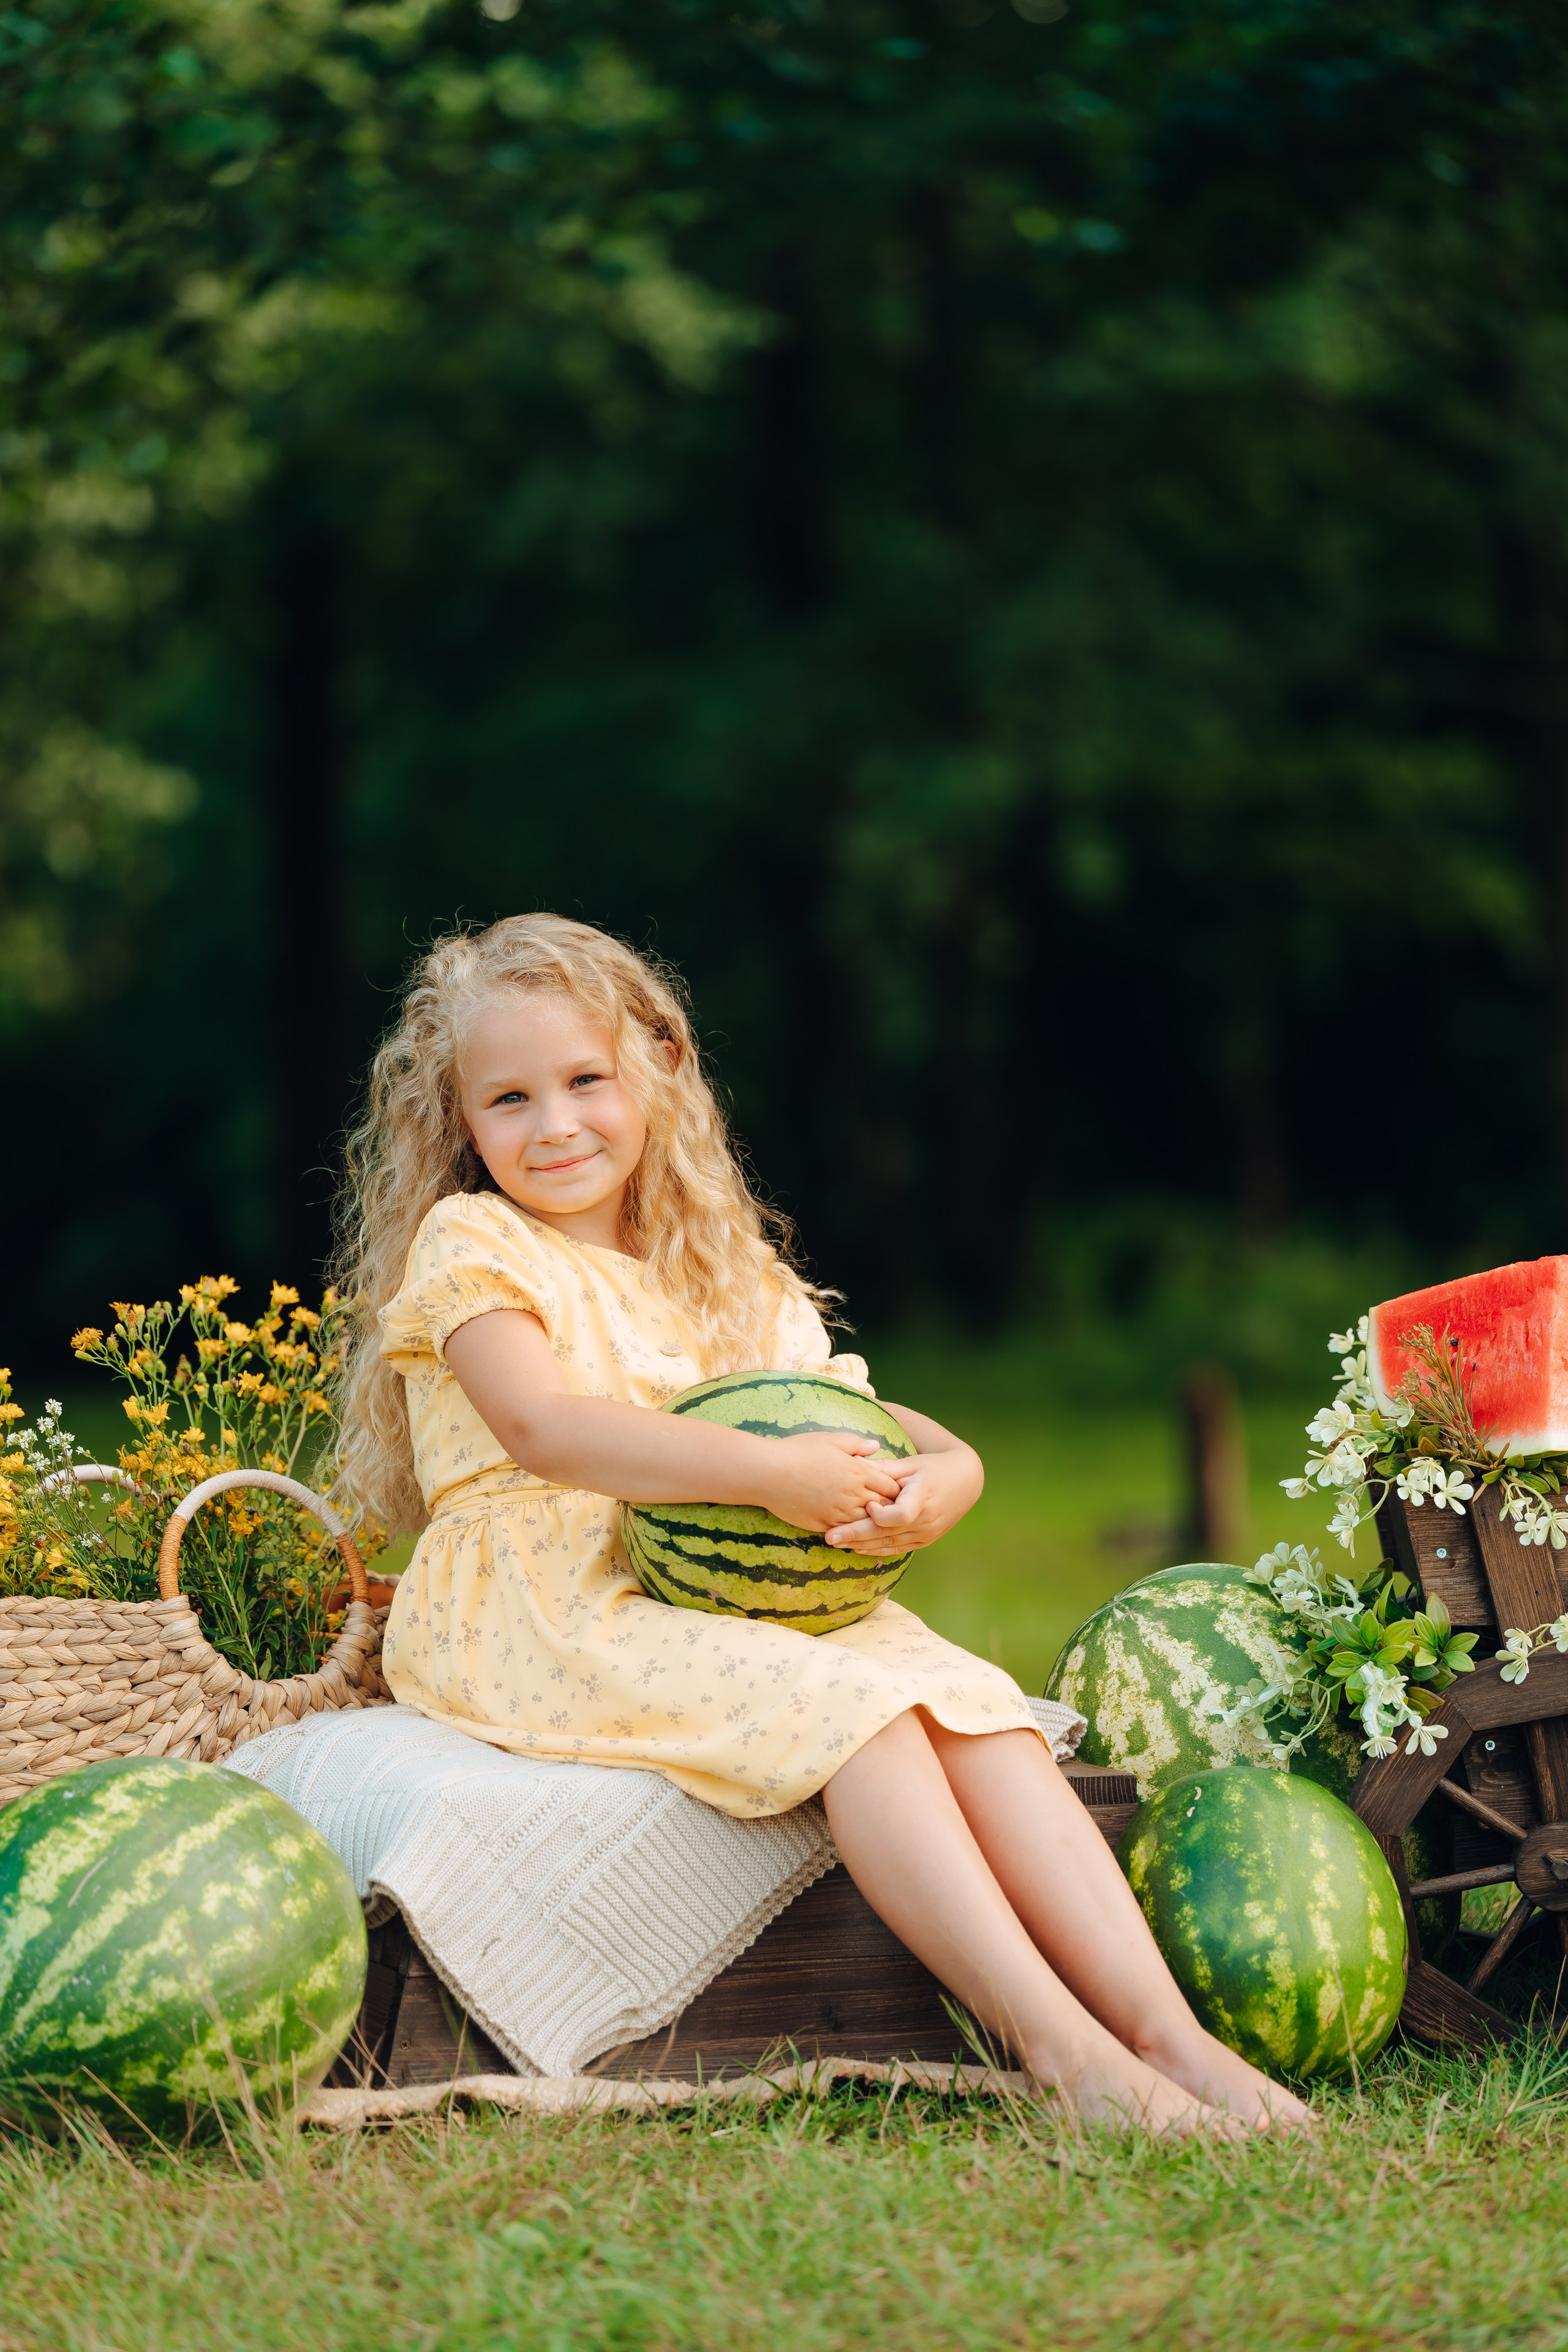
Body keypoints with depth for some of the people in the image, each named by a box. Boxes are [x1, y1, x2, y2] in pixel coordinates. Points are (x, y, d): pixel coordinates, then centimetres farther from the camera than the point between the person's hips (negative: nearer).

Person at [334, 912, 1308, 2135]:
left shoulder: (725, 1276, 21)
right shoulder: (469, 1245, 2)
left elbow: (861, 1423, 16)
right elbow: (541, 1427, -16)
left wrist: (942, 1473, -11)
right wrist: (767, 1472, -25)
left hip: (724, 1600, 6)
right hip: (540, 1613, -6)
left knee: (970, 1698, -21)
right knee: (853, 1705, -30)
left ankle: (1161, 2025, -30)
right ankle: (1051, 2039, -37)